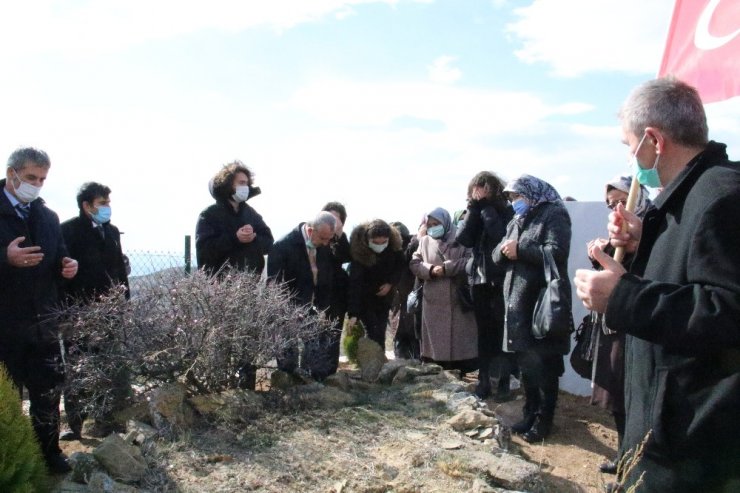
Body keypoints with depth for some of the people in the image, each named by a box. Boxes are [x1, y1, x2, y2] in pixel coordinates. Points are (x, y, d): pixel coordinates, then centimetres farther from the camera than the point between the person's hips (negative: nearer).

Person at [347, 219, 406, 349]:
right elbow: (355, 282, -32)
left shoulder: (395, 243, -17)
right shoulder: (358, 247, -28)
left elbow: (400, 265, 1)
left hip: (384, 294, 3)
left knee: (381, 332, 6)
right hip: (364, 295, -3)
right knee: (373, 332, -11)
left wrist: (391, 283, -16)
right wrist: (353, 313, -36)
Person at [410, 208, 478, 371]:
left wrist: (446, 268, -15)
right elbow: (414, 264, 7)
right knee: (435, 339, 5)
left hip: (458, 299, -2)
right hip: (434, 301, 2)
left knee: (460, 338, 2)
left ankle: (463, 373, 12)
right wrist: (431, 269, -11)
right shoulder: (424, 241, 11)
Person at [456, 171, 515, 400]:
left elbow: (501, 236, -23)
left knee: (504, 330, 1)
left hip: (501, 280, -5)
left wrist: (487, 209, -14)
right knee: (484, 331, 10)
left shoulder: (507, 211, -4)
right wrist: (473, 210, -7)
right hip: (479, 278, 5)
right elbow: (462, 239, -3)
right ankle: (483, 380, 18)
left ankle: (504, 382, 9)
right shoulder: (476, 212, 10)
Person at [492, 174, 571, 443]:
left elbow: (557, 252, -20)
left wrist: (520, 249, -15)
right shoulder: (516, 221, 20)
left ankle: (544, 419, 12)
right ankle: (530, 413, 26)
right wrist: (504, 249, -7)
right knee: (525, 360, 14)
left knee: (543, 363, 1)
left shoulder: (553, 215, -5)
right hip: (518, 301, 8)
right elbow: (497, 256, 15)